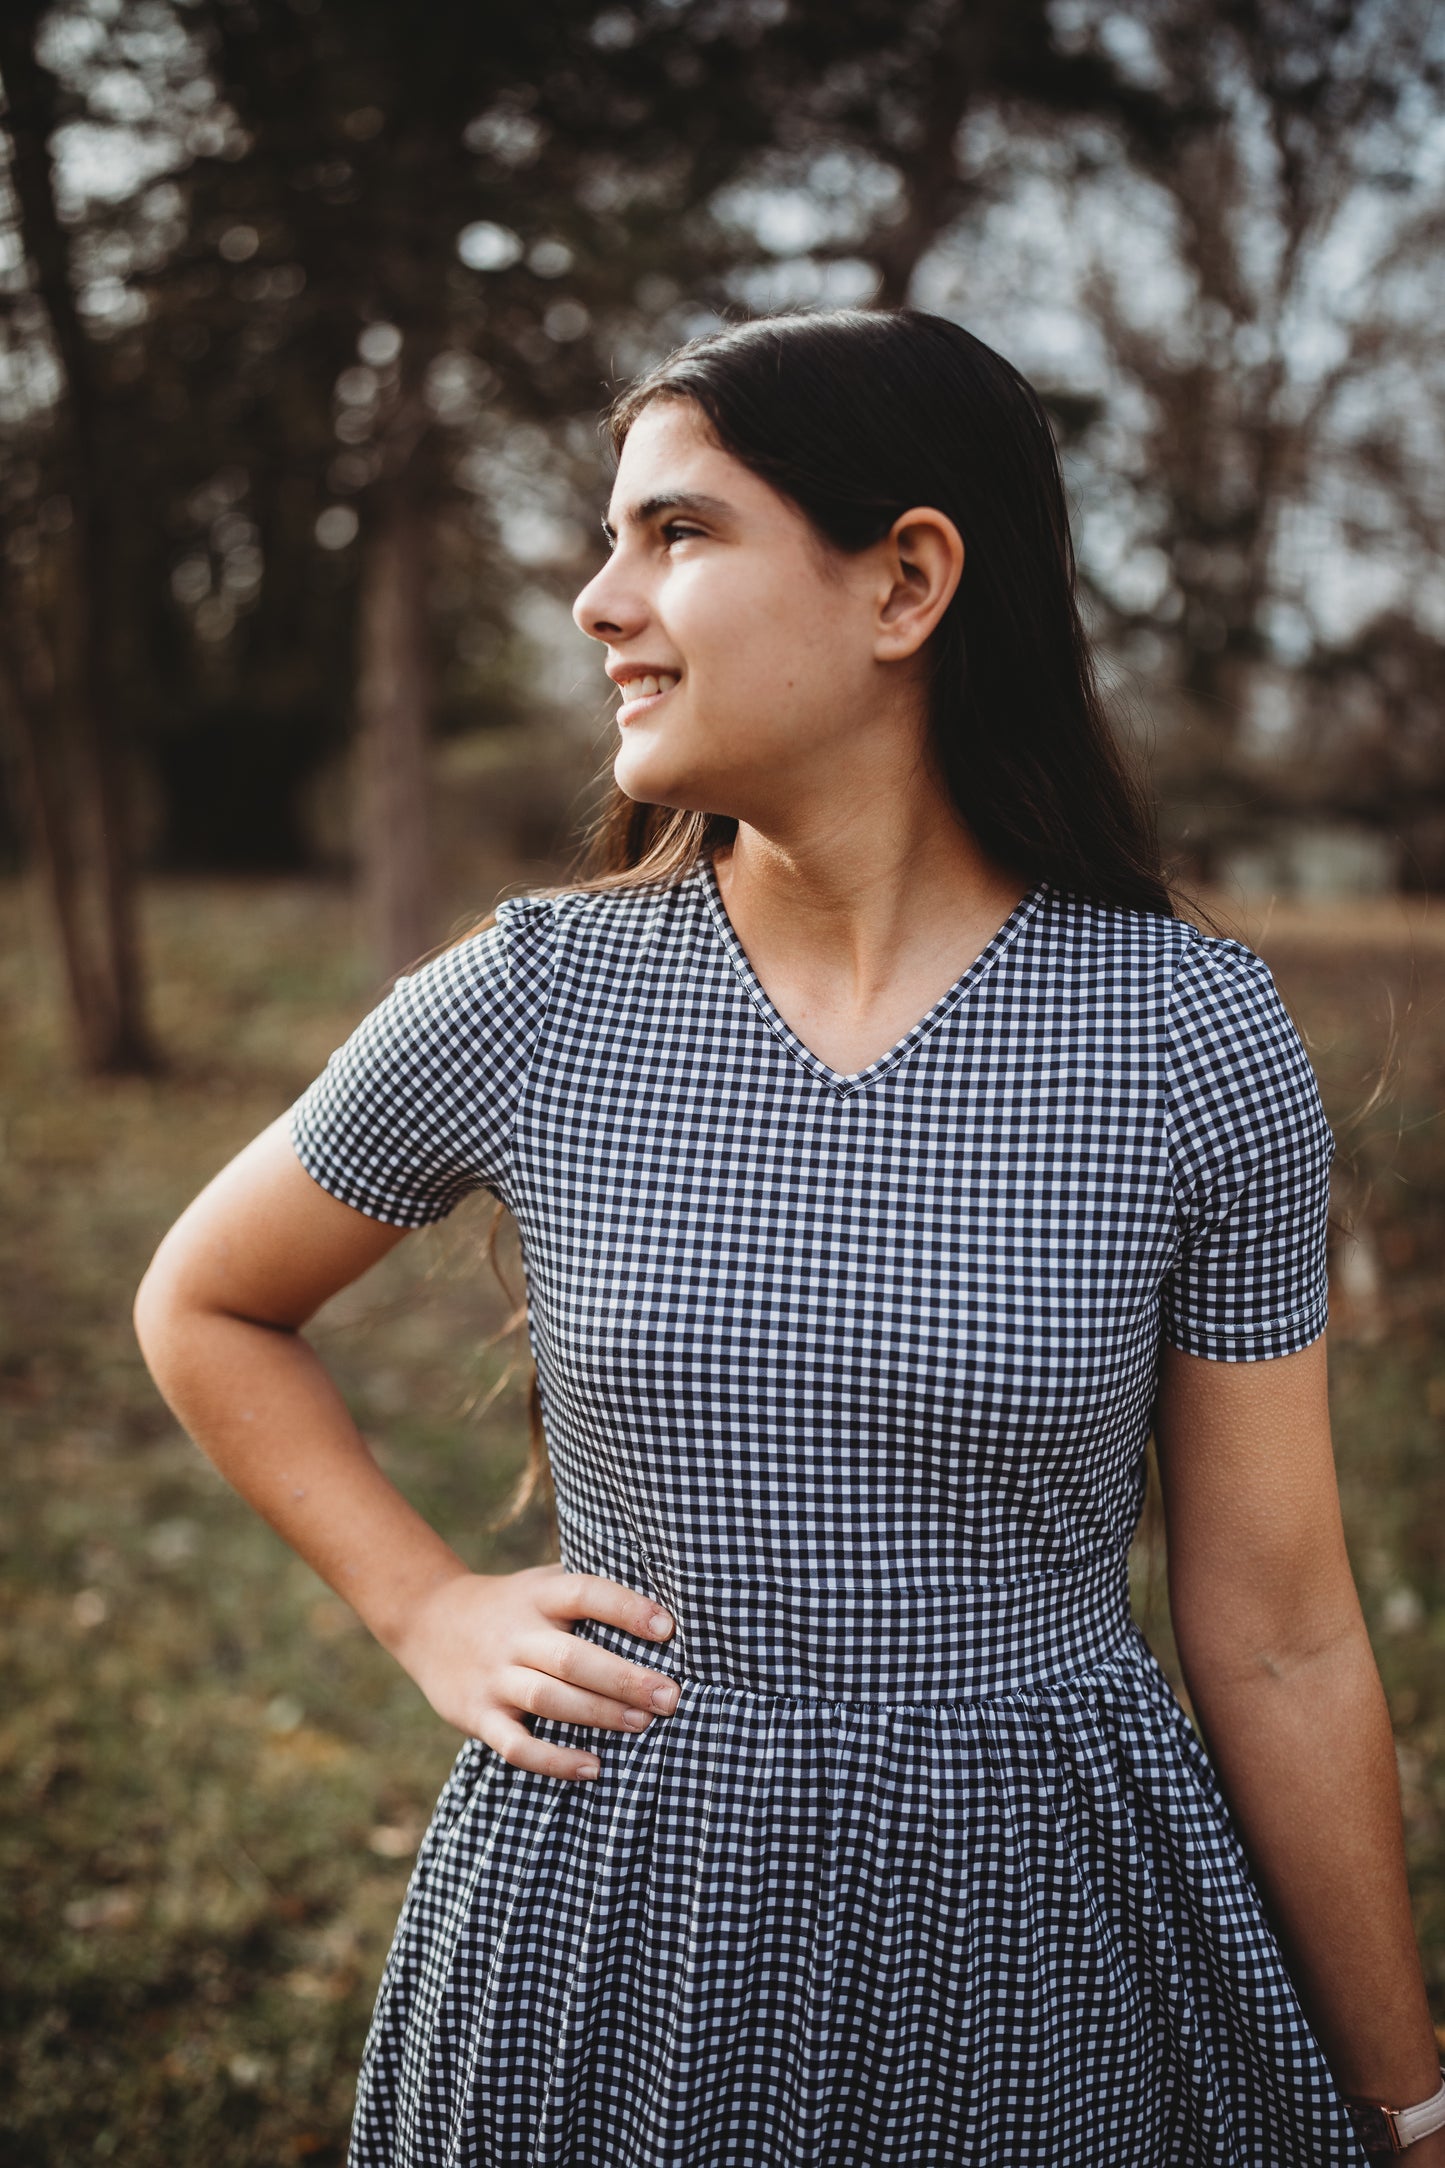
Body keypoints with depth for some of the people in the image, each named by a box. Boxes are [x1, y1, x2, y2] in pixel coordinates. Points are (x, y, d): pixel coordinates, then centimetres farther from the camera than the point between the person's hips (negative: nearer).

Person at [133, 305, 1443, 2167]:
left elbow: (1277, 1640, -4)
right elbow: (202, 1307, 10)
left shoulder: (1196, 1034, -12)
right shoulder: (532, 998, -9)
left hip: (1045, 1942, 0)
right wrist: (425, 1609, 0)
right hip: (612, 1930, 1)